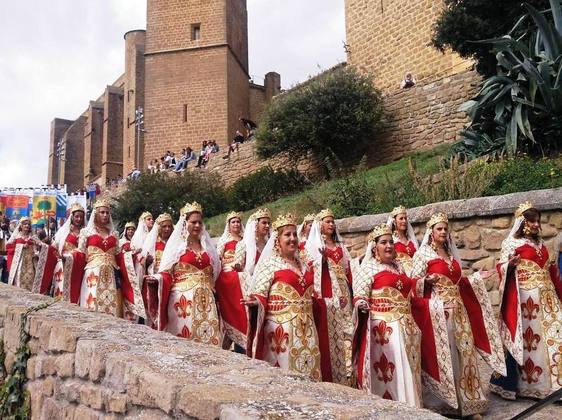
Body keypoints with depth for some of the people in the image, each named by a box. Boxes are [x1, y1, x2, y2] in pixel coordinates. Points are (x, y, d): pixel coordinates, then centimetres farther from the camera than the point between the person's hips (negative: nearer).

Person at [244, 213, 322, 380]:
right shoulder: (269, 263, -4)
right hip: (281, 327, -6)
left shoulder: (301, 264, 16)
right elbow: (259, 294, -10)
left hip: (307, 328, 6)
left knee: (308, 369, 8)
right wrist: (255, 302, -30)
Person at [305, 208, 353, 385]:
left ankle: (346, 374, 11)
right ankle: (328, 375, 1)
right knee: (328, 332, -6)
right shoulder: (313, 245, 4)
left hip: (343, 293, 5)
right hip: (326, 294, -5)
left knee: (345, 329, 4)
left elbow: (348, 271, 19)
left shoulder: (340, 246, 20)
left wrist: (350, 293, 14)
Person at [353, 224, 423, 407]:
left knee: (408, 364, 12)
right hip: (383, 322, -7)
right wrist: (361, 304, -31)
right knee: (390, 365, -9)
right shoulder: (369, 267, -5)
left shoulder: (398, 265, 16)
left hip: (406, 322, 7)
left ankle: (409, 405, 23)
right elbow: (359, 293, -13)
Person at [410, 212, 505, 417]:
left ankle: (461, 397, 20)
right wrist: (427, 280, -28)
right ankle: (439, 399, 7)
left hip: (457, 309, 7)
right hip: (436, 310, -7)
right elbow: (414, 283, -9)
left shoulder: (451, 254, 16)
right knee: (438, 353, -4)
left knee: (461, 352, 9)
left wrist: (478, 277, 16)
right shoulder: (422, 254, -5)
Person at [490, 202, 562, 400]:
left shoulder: (540, 243, 16)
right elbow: (502, 267, -11)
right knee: (523, 338, -3)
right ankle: (521, 383, 8)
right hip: (524, 296, -7)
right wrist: (510, 264, -28)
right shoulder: (511, 242, -5)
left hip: (546, 295, 7)